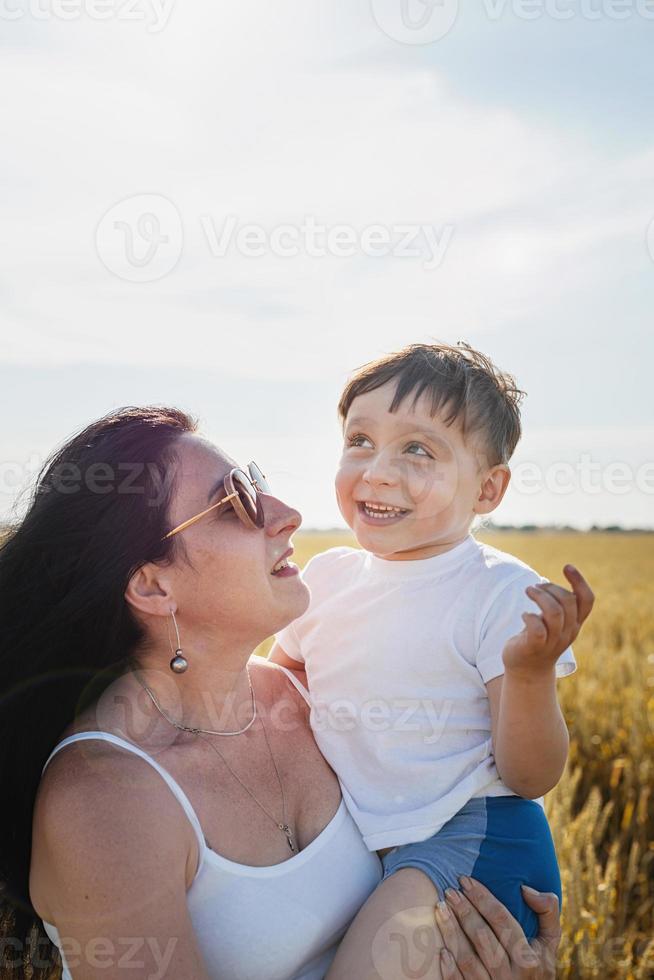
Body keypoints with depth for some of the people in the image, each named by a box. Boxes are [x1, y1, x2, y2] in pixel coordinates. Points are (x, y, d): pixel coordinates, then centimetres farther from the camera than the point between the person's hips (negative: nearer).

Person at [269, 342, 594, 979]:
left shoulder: (504, 595, -14)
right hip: (351, 843, 6)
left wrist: (531, 670, -29)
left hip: (471, 839, -6)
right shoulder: (326, 577, 1)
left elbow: (531, 778, -13)